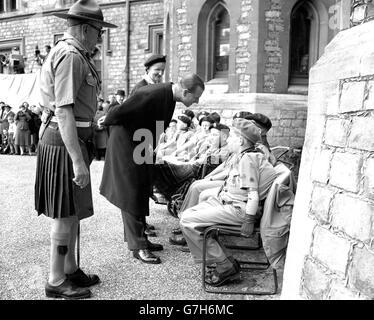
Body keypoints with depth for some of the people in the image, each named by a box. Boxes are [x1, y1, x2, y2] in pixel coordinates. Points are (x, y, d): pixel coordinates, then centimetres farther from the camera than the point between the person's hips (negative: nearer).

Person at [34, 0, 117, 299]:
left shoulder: (75, 54, 17)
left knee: (72, 213, 17)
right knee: (65, 215, 0)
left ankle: (70, 269, 31)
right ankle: (57, 281, 14)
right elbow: (63, 111, -25)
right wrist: (78, 160, -27)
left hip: (73, 140, 10)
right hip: (64, 142, -10)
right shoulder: (70, 56, -17)